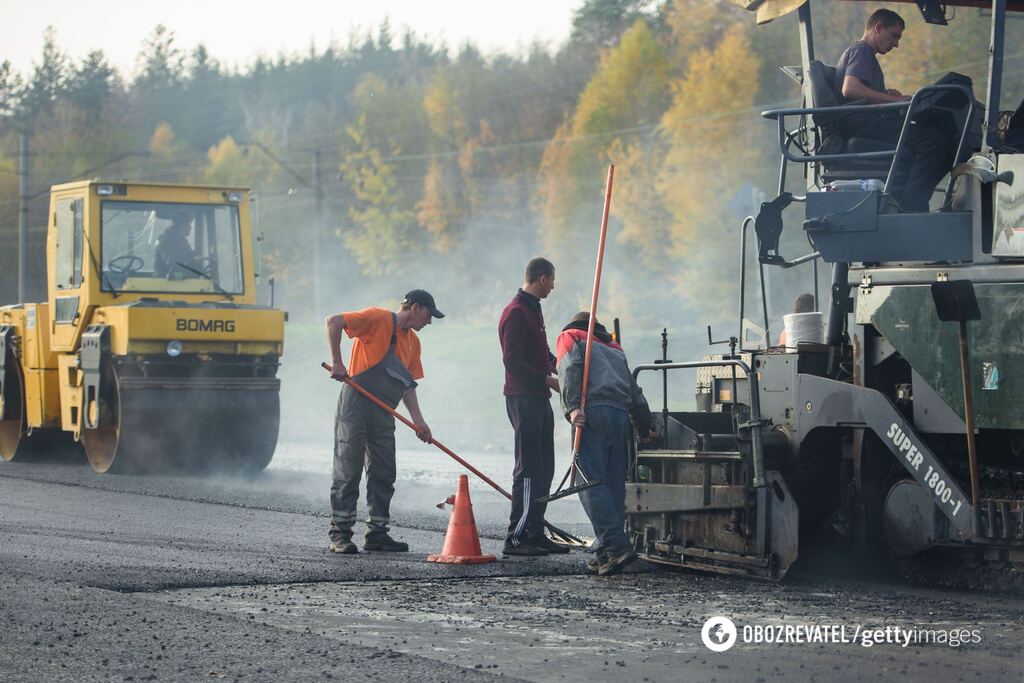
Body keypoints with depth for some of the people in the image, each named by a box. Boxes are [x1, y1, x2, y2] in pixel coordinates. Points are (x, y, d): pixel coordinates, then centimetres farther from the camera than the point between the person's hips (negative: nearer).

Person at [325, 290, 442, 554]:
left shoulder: (413, 341, 17)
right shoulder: (378, 319, -7)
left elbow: (408, 384, 18)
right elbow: (333, 322, -15)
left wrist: (417, 419, 6)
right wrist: (337, 362, -19)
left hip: (383, 414, 8)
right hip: (355, 406, -8)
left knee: (383, 475, 7)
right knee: (348, 470, -5)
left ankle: (377, 533, 13)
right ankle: (340, 534, -4)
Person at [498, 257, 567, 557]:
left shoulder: (533, 309, 19)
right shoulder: (516, 313, -14)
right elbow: (513, 362, -20)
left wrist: (556, 366, 10)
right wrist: (548, 380, -19)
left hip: (539, 399, 10)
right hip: (524, 399, -10)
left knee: (543, 469, 12)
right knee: (528, 470, -10)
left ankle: (534, 533, 16)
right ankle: (515, 539, -9)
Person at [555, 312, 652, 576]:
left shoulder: (570, 337, 18)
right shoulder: (614, 348, 33)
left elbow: (570, 369, -4)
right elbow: (636, 395, 28)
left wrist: (572, 407, -15)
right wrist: (645, 430, 32)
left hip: (593, 413, -6)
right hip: (622, 415, 6)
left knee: (591, 483, -11)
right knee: (614, 486, 8)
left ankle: (617, 546, -25)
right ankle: (608, 554, 5)